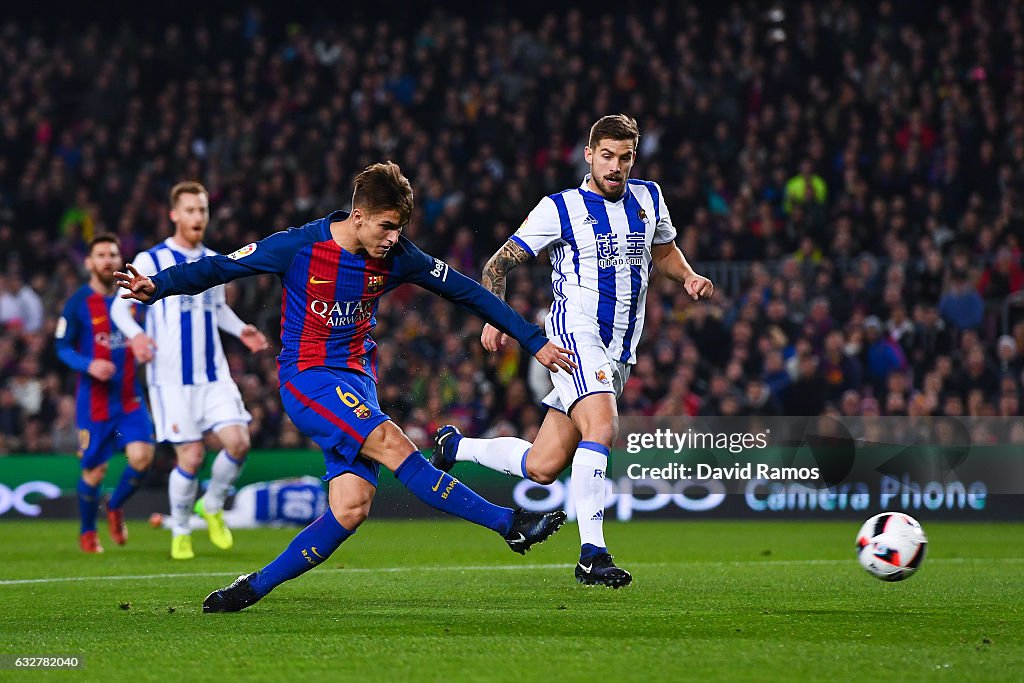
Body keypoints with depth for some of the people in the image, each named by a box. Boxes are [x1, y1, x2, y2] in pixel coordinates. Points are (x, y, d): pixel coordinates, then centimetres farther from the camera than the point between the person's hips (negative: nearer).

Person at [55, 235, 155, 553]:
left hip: (130, 397, 3)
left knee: (142, 456, -15)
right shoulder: (78, 303, -5)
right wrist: (89, 365, -20)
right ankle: (87, 532, 26)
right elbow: (62, 348, -3)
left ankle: (115, 507, 15)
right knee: (94, 470, 2)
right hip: (94, 399, -3)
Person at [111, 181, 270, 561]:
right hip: (172, 378, -4)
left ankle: (212, 506, 15)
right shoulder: (151, 261, -4)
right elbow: (120, 306, -3)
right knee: (191, 456, -7)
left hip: (214, 374, 5)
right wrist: (136, 334, -23)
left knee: (238, 442, -11)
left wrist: (241, 330, 7)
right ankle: (180, 531, 15)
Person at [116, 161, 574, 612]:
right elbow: (219, 268, -5)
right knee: (391, 443, -26)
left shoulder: (397, 257, 0)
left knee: (352, 508, -12)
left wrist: (535, 343, 9)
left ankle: (255, 587, -1)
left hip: (358, 382, 5)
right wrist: (157, 286, -20)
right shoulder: (300, 246, -11)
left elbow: (467, 293, 8)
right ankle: (509, 523, -24)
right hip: (307, 377, -5)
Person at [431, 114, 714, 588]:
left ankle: (455, 446, 29)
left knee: (543, 467, 4)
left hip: (620, 350, 6)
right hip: (575, 332, -6)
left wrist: (689, 278, 9)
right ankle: (592, 553, -27)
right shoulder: (560, 208, -3)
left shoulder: (648, 198, 12)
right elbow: (499, 264, 1)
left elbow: (663, 250, 30)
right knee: (602, 428, -30)